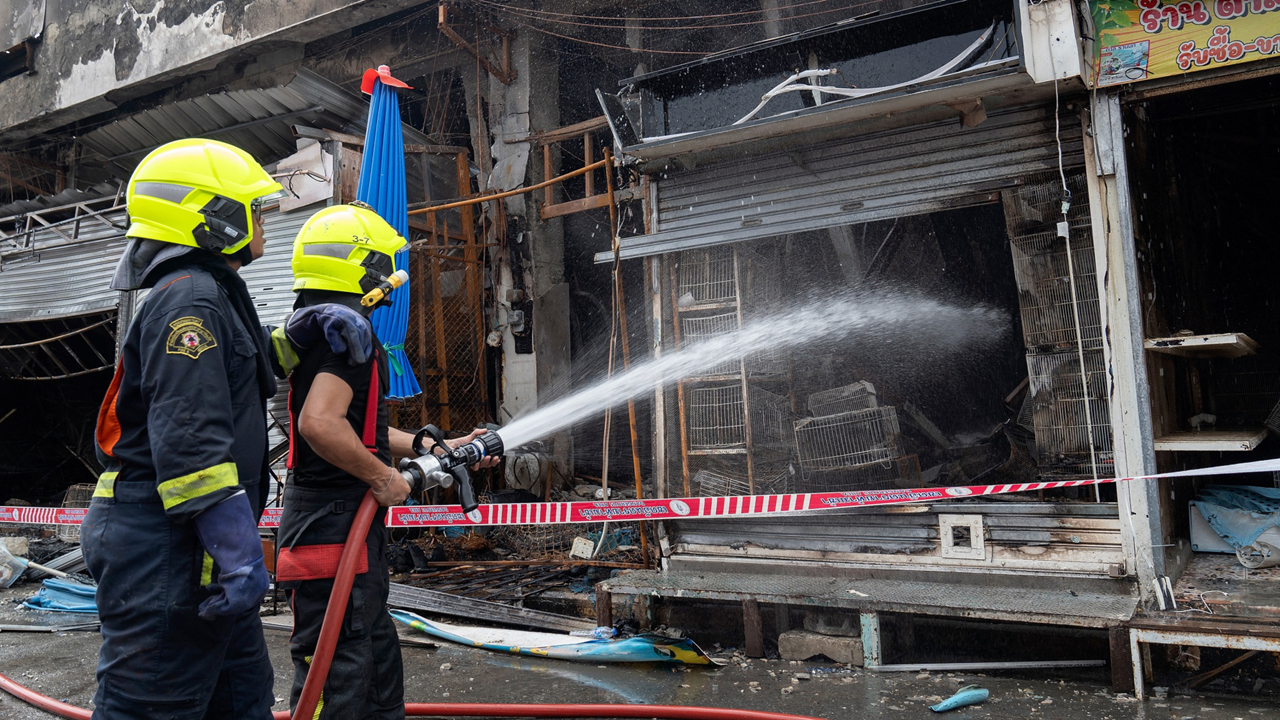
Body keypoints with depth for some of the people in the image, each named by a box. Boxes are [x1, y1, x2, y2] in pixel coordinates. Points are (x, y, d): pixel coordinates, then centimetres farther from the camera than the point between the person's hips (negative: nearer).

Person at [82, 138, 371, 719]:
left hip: (196, 557, 11)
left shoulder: (208, 295, 18)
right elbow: (191, 437, -24)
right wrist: (239, 551, -26)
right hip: (164, 557, -11)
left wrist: (311, 326, 16)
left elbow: (258, 362, 35)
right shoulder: (189, 297, -15)